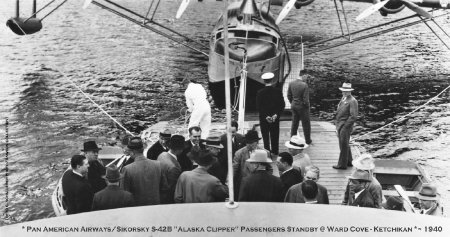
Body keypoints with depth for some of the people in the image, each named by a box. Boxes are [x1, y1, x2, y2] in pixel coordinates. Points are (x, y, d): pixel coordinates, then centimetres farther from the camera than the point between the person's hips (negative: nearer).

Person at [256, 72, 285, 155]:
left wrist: (266, 116, -11)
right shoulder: (278, 91, -5)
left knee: (266, 136, 6)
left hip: (264, 119, -2)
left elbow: (258, 107, -12)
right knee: (275, 136, 13)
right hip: (275, 118, 2)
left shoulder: (260, 93, -10)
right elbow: (282, 105, -6)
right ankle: (275, 153, 18)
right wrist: (276, 115, -9)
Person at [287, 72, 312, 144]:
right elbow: (306, 99, -20)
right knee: (306, 124, 11)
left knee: (294, 123, 18)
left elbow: (289, 96, 3)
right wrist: (307, 106, -2)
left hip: (293, 106, 5)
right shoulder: (304, 85, -23)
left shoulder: (291, 83, -6)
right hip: (302, 107, -5)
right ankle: (308, 140, 22)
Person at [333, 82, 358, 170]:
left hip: (345, 127, -9)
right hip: (340, 126, 9)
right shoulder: (343, 99, 14)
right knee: (345, 145, 18)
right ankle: (349, 162, 30)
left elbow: (353, 116, -19)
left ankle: (342, 164, 5)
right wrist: (337, 126, 13)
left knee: (344, 146, -2)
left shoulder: (352, 101, -14)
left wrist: (345, 127, -18)